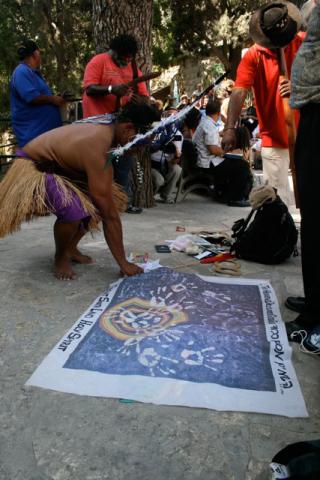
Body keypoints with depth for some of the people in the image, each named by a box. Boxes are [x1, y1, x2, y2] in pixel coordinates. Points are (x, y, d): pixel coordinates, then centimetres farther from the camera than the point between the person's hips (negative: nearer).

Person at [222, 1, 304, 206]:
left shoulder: (303, 43, 1)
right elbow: (239, 92, -17)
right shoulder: (253, 56, -5)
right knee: (277, 197, 2)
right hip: (273, 137, -1)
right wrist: (230, 128, -32)